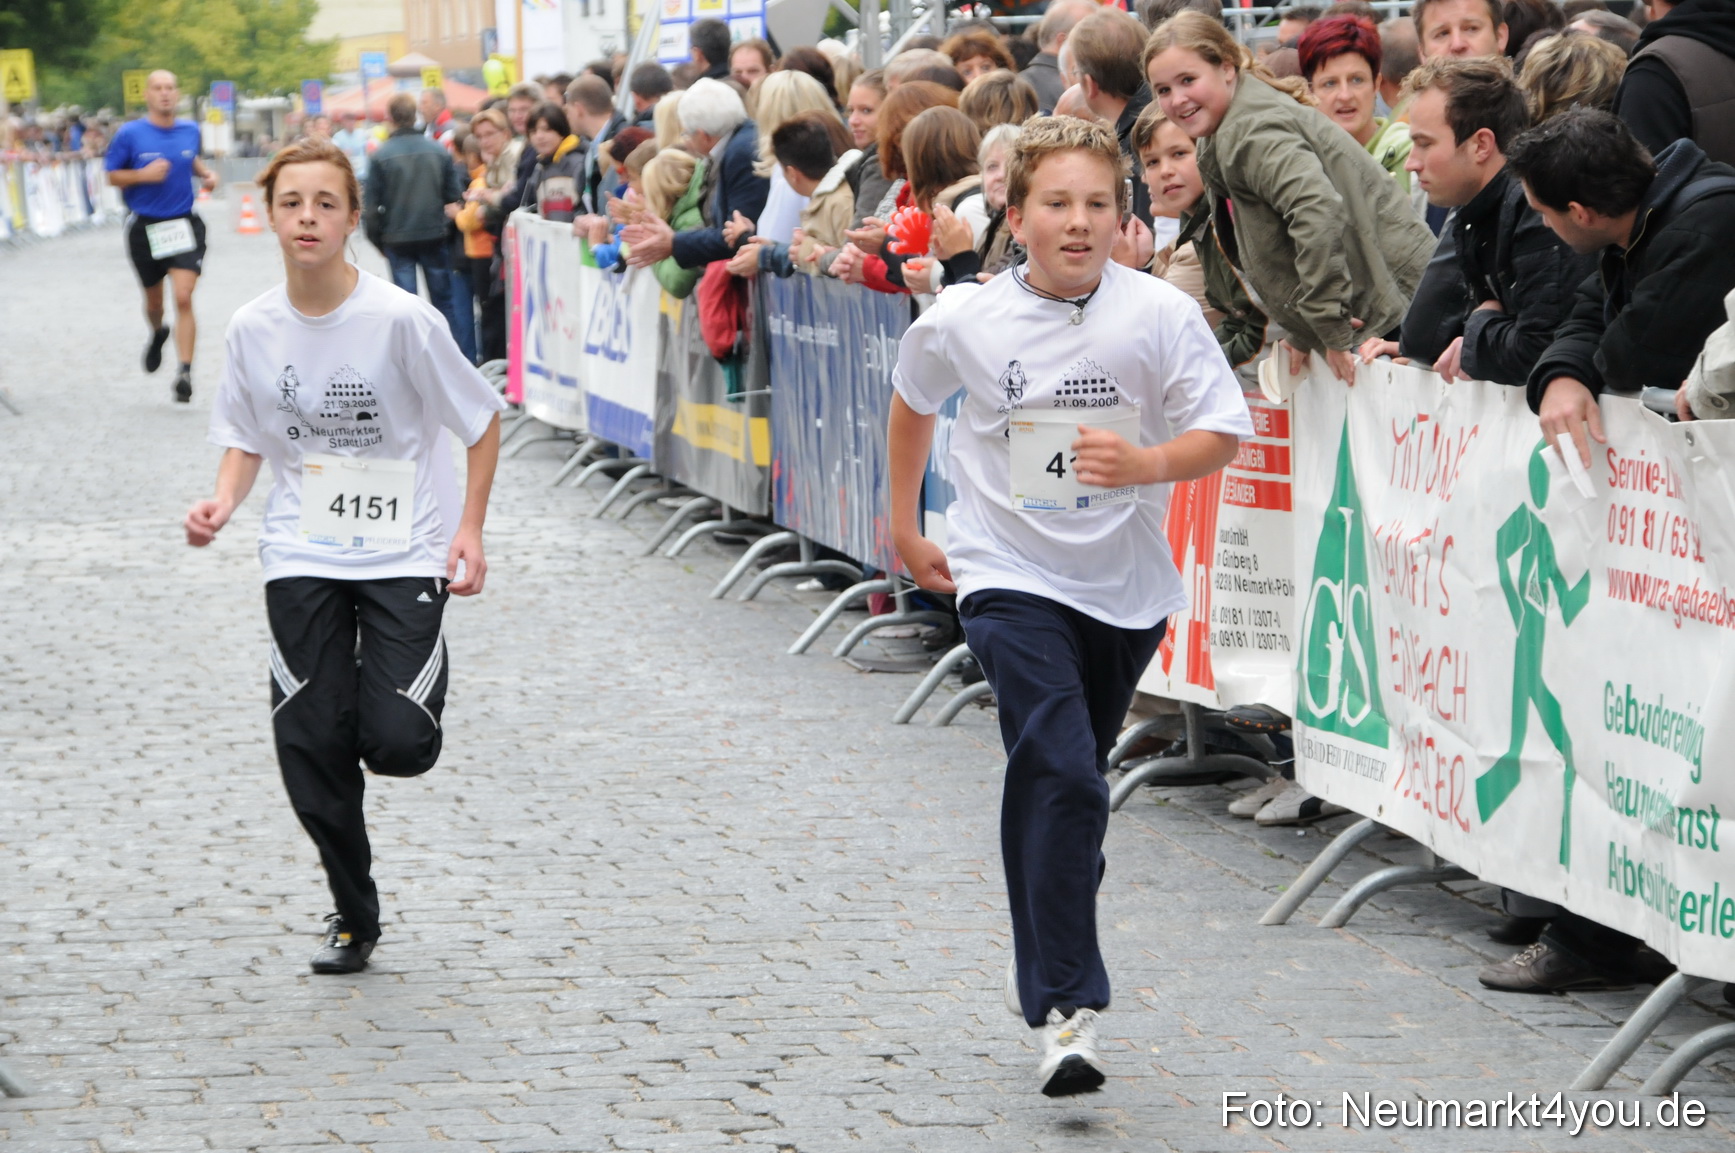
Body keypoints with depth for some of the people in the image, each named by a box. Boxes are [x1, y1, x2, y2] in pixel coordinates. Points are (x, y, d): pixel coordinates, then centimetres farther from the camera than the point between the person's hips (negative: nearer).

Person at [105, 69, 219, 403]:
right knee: (154, 300, 16)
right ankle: (157, 333, 52)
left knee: (183, 298, -16)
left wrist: (206, 173, 5)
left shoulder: (190, 131, 3)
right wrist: (143, 175, -18)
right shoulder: (130, 134, -7)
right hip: (145, 228, 0)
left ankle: (185, 372, -16)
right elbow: (112, 175, -1)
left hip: (184, 225, 0)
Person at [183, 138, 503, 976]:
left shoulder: (401, 321, -14)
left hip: (406, 554, -3)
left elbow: (482, 422, -3)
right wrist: (222, 505, -8)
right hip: (301, 557, 3)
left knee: (397, 744, -14)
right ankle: (354, 915, 20)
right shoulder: (253, 328, -3)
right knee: (310, 747, -1)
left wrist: (469, 531, -8)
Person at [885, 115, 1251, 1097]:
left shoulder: (1159, 314, -11)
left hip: (1126, 585, 2)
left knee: (1068, 785, 18)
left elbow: (1225, 433, -8)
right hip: (1012, 579, -2)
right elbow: (913, 403, 13)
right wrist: (906, 528, 19)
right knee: (1061, 778, -19)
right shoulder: (963, 322, -9)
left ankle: (1047, 966, 40)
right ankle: (1068, 1009, -17)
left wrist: (1149, 464, -27)